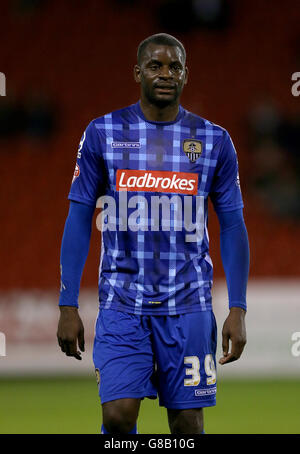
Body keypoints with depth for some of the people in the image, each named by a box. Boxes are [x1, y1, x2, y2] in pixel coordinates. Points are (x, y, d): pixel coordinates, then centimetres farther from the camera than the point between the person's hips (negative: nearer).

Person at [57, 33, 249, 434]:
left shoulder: (214, 141, 3)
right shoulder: (103, 133, 1)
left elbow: (232, 227, 6)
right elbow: (79, 220, 3)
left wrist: (237, 310, -1)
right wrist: (68, 306, -2)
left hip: (188, 306, 1)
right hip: (122, 304, -1)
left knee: (188, 424, 1)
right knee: (118, 415, -14)